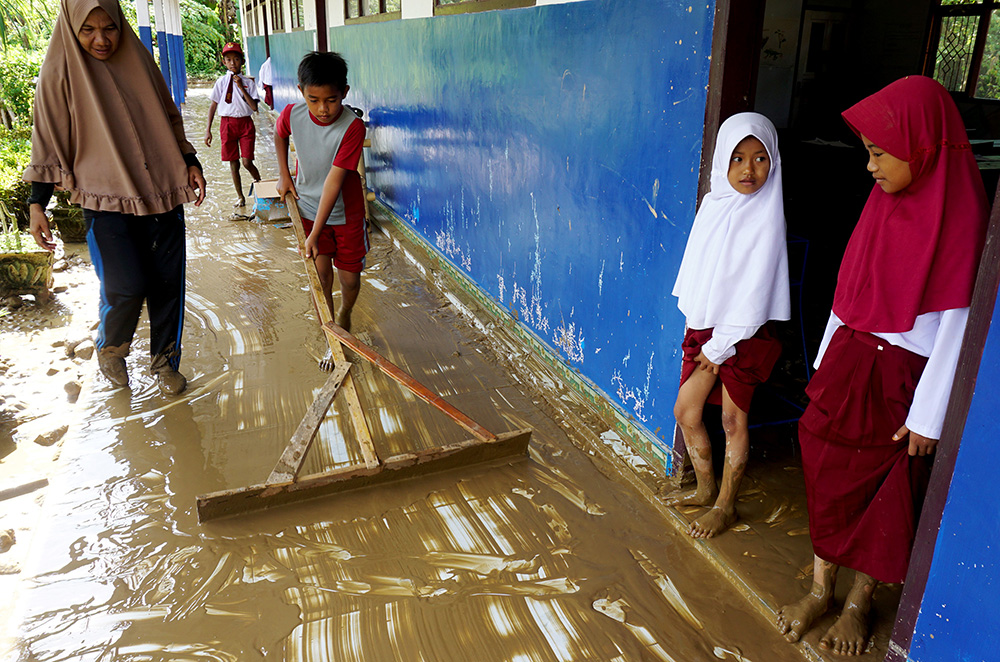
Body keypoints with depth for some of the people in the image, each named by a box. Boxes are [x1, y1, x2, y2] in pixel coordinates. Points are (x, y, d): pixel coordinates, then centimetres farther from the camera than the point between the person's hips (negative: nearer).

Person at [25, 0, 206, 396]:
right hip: (107, 202, -4)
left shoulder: (138, 62, 8)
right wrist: (36, 203, -5)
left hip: (161, 193, 4)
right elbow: (48, 142, -1)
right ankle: (109, 349, 21)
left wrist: (190, 163, 8)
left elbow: (169, 119, 17)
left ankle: (164, 361, 22)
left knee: (167, 282, 4)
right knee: (126, 286, -11)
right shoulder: (61, 72, -3)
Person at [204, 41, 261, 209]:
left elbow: (254, 107, -8)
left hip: (245, 123, -1)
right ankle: (240, 197, 19)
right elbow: (213, 106, 6)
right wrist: (208, 130, 2)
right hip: (227, 124, 1)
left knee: (247, 162, -8)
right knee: (233, 163, 6)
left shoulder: (248, 82, 2)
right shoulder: (222, 81, 3)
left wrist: (241, 88, -14)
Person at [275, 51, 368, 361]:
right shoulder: (292, 114, -15)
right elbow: (279, 135, 12)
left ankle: (344, 317, 37)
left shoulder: (353, 126, -27)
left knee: (349, 278, 4)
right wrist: (284, 175, 7)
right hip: (308, 207, 2)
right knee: (320, 273, 0)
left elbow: (334, 180, -29)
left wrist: (315, 233, -28)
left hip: (345, 212, -2)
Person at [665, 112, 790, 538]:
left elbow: (753, 292, -17)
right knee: (685, 411, 12)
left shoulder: (766, 219, -16)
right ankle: (705, 489, 34)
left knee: (733, 422, 7)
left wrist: (721, 345, -14)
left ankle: (725, 506, 25)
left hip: (744, 334, -6)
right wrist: (701, 333, 6)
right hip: (705, 326, 6)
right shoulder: (713, 203, 2)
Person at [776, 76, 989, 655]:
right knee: (830, 479, 13)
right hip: (848, 361, 6)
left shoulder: (961, 216, -16)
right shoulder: (886, 199, 4)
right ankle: (821, 589, 31)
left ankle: (860, 600, 32)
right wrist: (825, 363, 13)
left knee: (885, 494, 11)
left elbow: (957, 325, -15)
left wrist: (928, 415, -13)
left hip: (902, 379, -6)